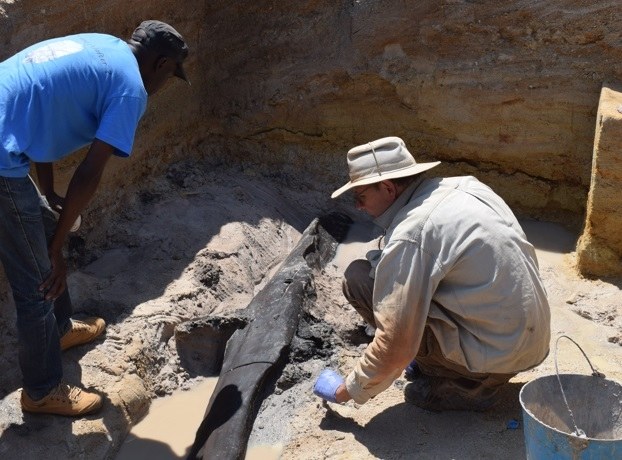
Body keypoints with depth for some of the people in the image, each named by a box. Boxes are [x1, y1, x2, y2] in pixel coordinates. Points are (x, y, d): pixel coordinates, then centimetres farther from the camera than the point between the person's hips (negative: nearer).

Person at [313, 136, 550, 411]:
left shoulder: (409, 237, -20)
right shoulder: (465, 186, 4)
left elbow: (395, 346, -19)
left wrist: (348, 391, -3)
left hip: (496, 354, -8)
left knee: (359, 277, -8)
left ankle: (464, 384, 0)